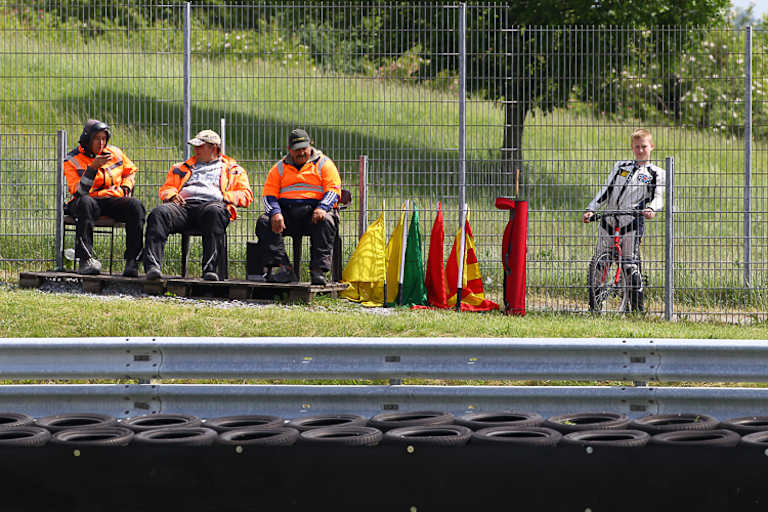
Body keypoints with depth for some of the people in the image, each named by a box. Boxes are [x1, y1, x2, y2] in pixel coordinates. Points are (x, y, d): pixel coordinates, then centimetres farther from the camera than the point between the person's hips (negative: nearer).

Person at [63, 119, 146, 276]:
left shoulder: (114, 153, 10)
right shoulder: (72, 161, -3)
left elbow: (130, 171, 27)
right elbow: (78, 192, -15)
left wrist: (126, 188, 8)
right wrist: (92, 168, -22)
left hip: (114, 200, 3)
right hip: (91, 200, -3)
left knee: (135, 205, -27)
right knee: (85, 202, -39)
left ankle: (132, 262, -29)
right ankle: (86, 260, -45)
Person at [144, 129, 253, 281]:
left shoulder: (233, 169, 26)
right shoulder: (182, 168, 36)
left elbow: (246, 195, 16)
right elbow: (165, 189, 31)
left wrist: (224, 197, -3)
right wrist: (172, 194, 6)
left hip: (212, 203, -3)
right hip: (183, 204, 3)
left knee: (214, 212, -42)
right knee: (158, 213, -32)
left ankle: (209, 269, -47)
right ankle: (153, 266, -46)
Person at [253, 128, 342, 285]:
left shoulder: (324, 164, 10)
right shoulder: (279, 168, 17)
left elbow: (333, 190, -1)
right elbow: (269, 194, 8)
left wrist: (322, 208, -22)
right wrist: (275, 213, -14)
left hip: (314, 211, -3)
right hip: (286, 210, 3)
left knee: (325, 223, -37)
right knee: (264, 223, -25)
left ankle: (318, 270, -41)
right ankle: (284, 268, -33)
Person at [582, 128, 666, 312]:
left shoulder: (656, 173, 9)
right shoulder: (621, 166, 18)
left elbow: (658, 197, -3)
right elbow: (606, 190, 14)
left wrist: (651, 209, -26)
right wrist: (590, 209, 1)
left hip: (632, 222, -4)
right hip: (609, 220, 4)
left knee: (630, 264, -12)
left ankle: (637, 307, -5)